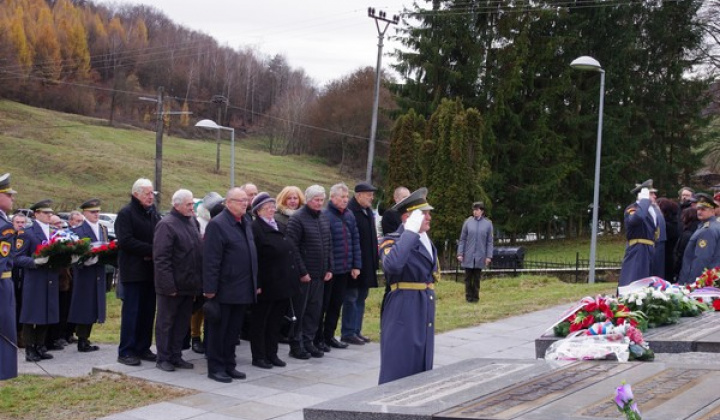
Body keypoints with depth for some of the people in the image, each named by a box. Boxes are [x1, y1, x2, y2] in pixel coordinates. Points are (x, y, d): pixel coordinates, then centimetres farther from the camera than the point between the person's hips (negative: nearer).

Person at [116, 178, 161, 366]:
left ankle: (143, 348, 17)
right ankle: (125, 352, 2)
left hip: (151, 270, 7)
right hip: (133, 271, -7)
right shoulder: (126, 214, -7)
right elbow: (125, 241, -17)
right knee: (131, 312, -4)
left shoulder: (153, 213, 14)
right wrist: (151, 250, -17)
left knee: (148, 312, 9)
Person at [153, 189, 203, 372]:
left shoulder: (192, 222, 10)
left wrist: (198, 281, 12)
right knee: (166, 322, 4)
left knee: (182, 322, 14)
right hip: (172, 285, -8)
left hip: (189, 284, 8)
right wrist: (168, 285, -21)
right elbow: (161, 258, -18)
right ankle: (163, 358, 12)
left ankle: (176, 356, 23)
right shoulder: (166, 225, -14)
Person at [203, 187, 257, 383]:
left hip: (243, 290, 7)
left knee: (234, 330, 14)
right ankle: (215, 367, 11)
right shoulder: (217, 224, -12)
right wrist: (210, 288, -18)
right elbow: (210, 260, -16)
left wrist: (255, 284, 15)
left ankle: (229, 365, 23)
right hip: (224, 291, -7)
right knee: (218, 329, 3)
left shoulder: (246, 223, 13)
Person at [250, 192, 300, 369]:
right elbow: (253, 259, -16)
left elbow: (291, 253, 20)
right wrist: (257, 284, -19)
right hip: (266, 286, -8)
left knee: (276, 321, 15)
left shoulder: (280, 227, 14)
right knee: (260, 321, 5)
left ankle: (272, 354, 24)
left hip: (283, 284, 8)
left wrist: (296, 274, 14)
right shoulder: (255, 229, -12)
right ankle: (258, 356, 13)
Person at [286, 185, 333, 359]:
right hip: (303, 275, -7)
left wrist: (329, 269, 9)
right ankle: (295, 345, 9)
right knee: (299, 310, 1)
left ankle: (308, 342, 20)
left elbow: (328, 245, 17)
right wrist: (302, 272, -15)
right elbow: (292, 248, -14)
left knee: (315, 310, 10)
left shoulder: (323, 218, 12)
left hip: (319, 274, 7)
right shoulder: (297, 219, -11)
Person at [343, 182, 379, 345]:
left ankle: (356, 330, 21)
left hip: (367, 264, 9)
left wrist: (375, 261, 15)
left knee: (361, 297, 13)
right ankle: (347, 333, 6)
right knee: (351, 297, -2)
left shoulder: (369, 212, 13)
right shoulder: (350, 212, -15)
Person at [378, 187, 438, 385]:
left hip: (425, 312, 9)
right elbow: (392, 265, -36)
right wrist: (410, 232, -29)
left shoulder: (425, 239, 13)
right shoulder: (393, 240, -14)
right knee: (398, 369, -4)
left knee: (421, 370, 14)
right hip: (403, 313, -8)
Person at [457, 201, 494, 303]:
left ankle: (475, 296, 16)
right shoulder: (468, 222, 0)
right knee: (468, 277, 4)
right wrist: (460, 253, -2)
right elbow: (462, 239, 3)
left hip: (480, 256, 0)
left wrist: (489, 256, -4)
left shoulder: (488, 223, 1)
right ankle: (469, 296, 12)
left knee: (477, 278, 7)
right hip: (468, 256, 0)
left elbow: (489, 241, 2)